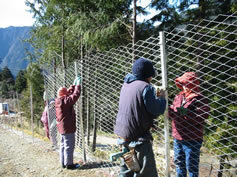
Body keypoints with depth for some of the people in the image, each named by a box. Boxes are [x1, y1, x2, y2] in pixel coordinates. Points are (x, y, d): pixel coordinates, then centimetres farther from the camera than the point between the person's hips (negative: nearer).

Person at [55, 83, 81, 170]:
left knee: (63, 145, 16)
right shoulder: (66, 101, -19)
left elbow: (70, 93, 19)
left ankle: (63, 163, 25)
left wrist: (73, 86, 12)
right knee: (69, 146, -1)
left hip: (62, 128, 10)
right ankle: (69, 164, 6)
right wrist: (77, 87, -5)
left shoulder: (58, 101, 8)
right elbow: (75, 95, -22)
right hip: (68, 128, -10)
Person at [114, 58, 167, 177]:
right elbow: (156, 111, -15)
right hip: (138, 136, -8)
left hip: (123, 134, 8)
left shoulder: (126, 85, 9)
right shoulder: (146, 87, -15)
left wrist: (156, 96, 12)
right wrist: (162, 97, 2)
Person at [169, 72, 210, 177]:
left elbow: (203, 115, -24)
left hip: (192, 139, -7)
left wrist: (187, 113, -30)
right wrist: (167, 109, -10)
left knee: (191, 165, 7)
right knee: (179, 162, 22)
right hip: (177, 137, 7)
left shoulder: (199, 99, -13)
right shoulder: (178, 97, 8)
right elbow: (172, 112, 11)